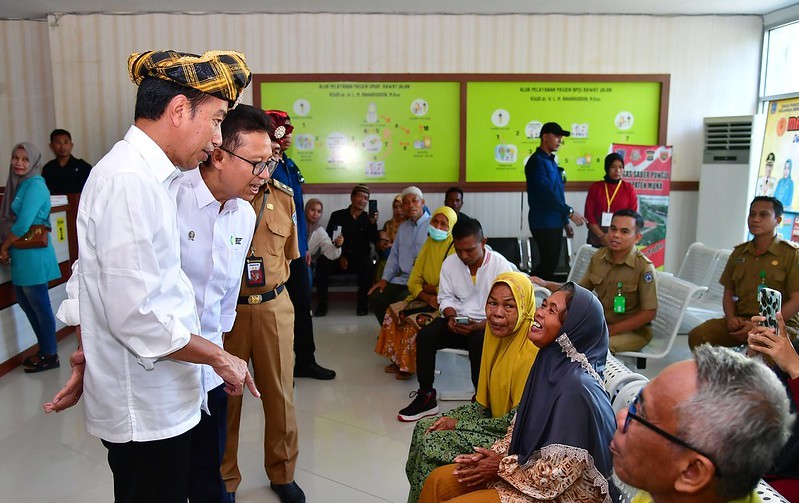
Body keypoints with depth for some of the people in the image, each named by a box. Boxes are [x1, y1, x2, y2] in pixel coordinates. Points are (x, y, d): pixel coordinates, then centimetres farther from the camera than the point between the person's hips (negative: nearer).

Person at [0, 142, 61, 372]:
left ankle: (50, 355, 15)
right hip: (20, 256, 9)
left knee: (40, 306, 2)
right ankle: (44, 349, 30)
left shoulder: (35, 185, -15)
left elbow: (22, 224, -22)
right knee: (26, 304, 17)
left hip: (32, 255, -9)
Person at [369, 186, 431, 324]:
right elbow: (394, 256, 21)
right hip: (402, 280, 7)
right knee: (375, 297, -7)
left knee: (400, 302, -28)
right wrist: (385, 279, 10)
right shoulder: (403, 227, 18)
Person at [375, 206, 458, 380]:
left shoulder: (455, 248, -12)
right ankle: (397, 359, 3)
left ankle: (410, 365, -5)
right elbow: (413, 281, 6)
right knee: (393, 313, -11)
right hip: (425, 299, 7)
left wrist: (429, 288, -6)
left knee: (415, 320, -26)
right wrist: (426, 296, -13)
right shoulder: (428, 244, 9)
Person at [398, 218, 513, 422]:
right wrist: (451, 317, -14)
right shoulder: (450, 262, 0)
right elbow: (446, 298, 8)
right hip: (457, 321, 4)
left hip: (488, 324, -4)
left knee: (478, 342, -37)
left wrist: (478, 326, -28)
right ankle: (425, 397, -7)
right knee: (425, 336, -21)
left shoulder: (500, 265, -13)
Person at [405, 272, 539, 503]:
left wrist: (458, 425, -16)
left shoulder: (530, 352, -25)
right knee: (424, 428, -1)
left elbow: (516, 422, -22)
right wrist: (450, 418, -6)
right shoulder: (498, 336, 3)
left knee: (433, 441, -15)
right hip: (495, 419, 8)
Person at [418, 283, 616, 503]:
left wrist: (504, 467, -13)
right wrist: (494, 453, -4)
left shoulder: (577, 387, -28)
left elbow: (563, 472, -24)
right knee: (438, 480, 2)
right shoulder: (549, 362, -2)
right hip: (530, 464, 8)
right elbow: (521, 425, 10)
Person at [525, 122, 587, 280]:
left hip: (555, 222, 9)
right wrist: (569, 212, -16)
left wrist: (565, 222, 18)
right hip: (544, 224, -9)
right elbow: (546, 193, -21)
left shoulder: (551, 161, 17)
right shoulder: (537, 161, -12)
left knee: (551, 263, 10)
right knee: (548, 264, -8)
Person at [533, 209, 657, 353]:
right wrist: (546, 284, -2)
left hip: (635, 331, -5)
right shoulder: (599, 257, -1)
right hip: (601, 323, 6)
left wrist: (612, 330, -20)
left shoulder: (644, 267, -18)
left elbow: (649, 313, -16)